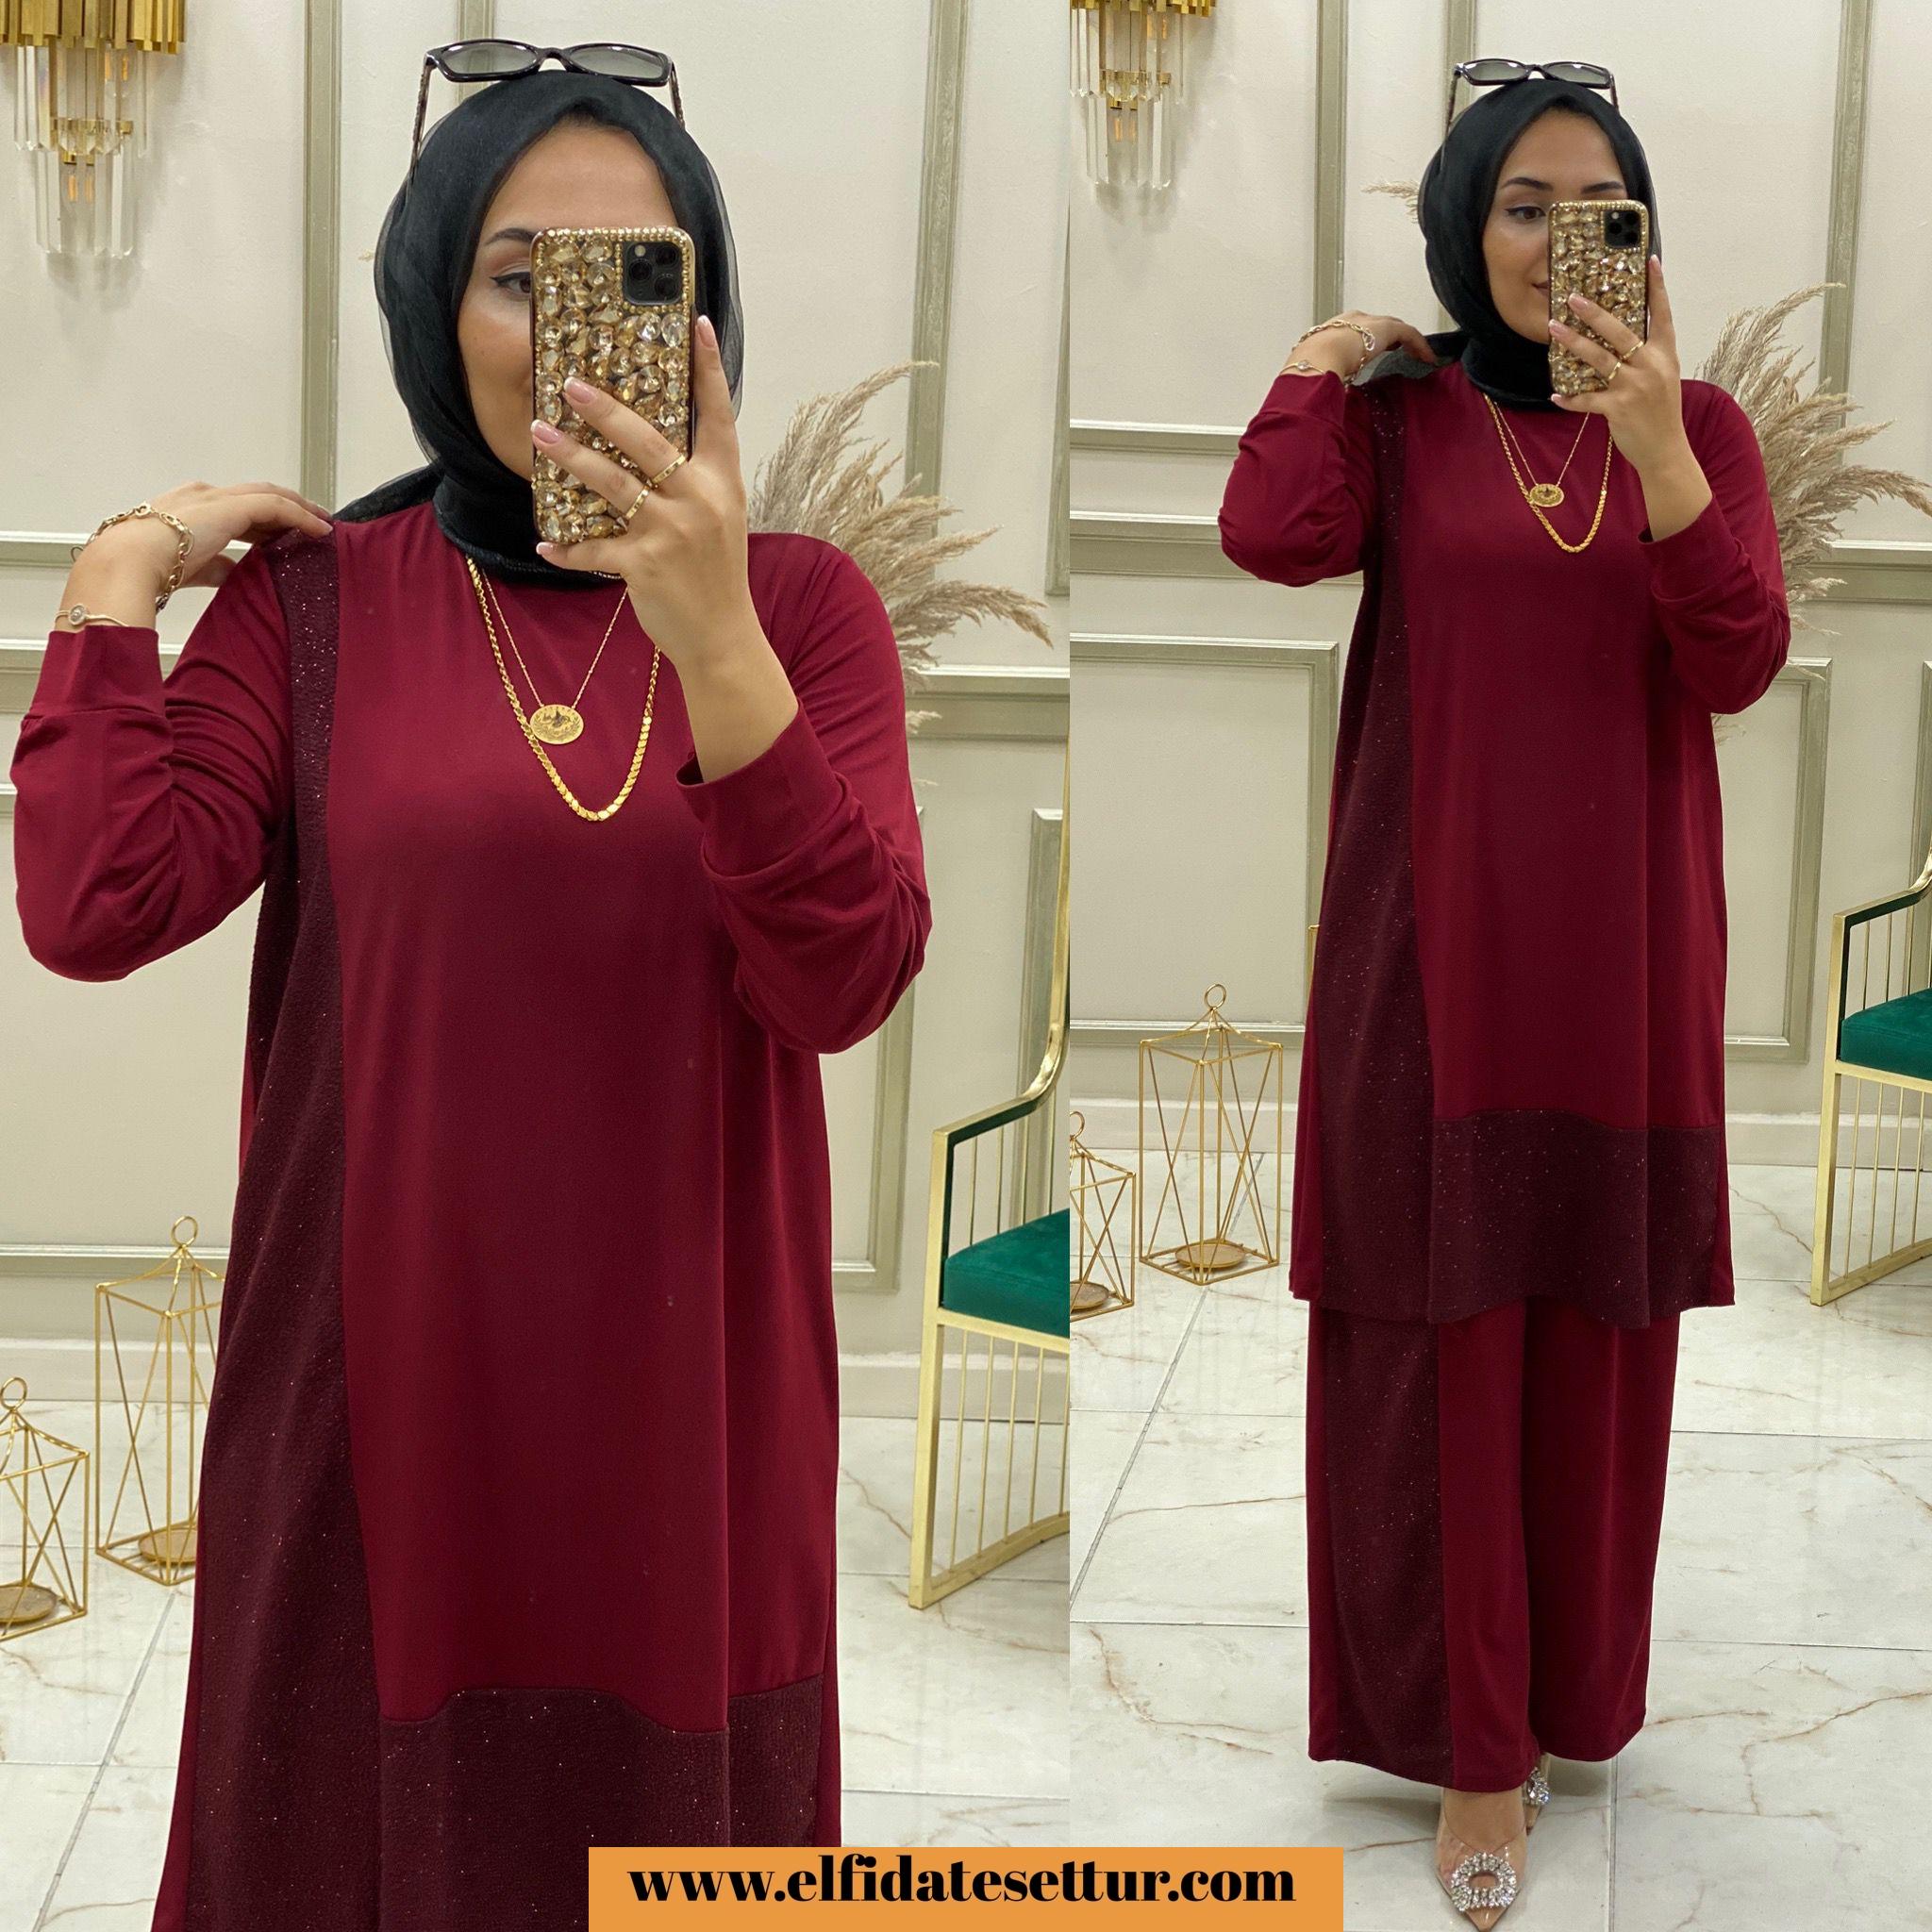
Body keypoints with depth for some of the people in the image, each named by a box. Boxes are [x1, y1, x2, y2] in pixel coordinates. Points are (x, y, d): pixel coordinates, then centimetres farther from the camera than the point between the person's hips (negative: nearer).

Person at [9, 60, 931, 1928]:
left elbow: (845, 979, -15)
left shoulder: (803, 601, -1)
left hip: (682, 1367, 0)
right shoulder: (314, 597, 0)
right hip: (384, 1366, 0)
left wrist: (711, 634, -27)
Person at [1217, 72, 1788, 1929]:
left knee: (1594, 1327, 11)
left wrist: (1653, 437, -22)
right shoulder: (1393, 411, 1)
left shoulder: (1702, 424, 5)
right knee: (1446, 1327, 0)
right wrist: (1323, 351, -6)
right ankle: (1475, 1741, 11)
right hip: (1433, 936, -2)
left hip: (1622, 938, 2)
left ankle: (1572, 1680, 31)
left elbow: (1740, 664, -10)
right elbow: (1272, 535, -21)